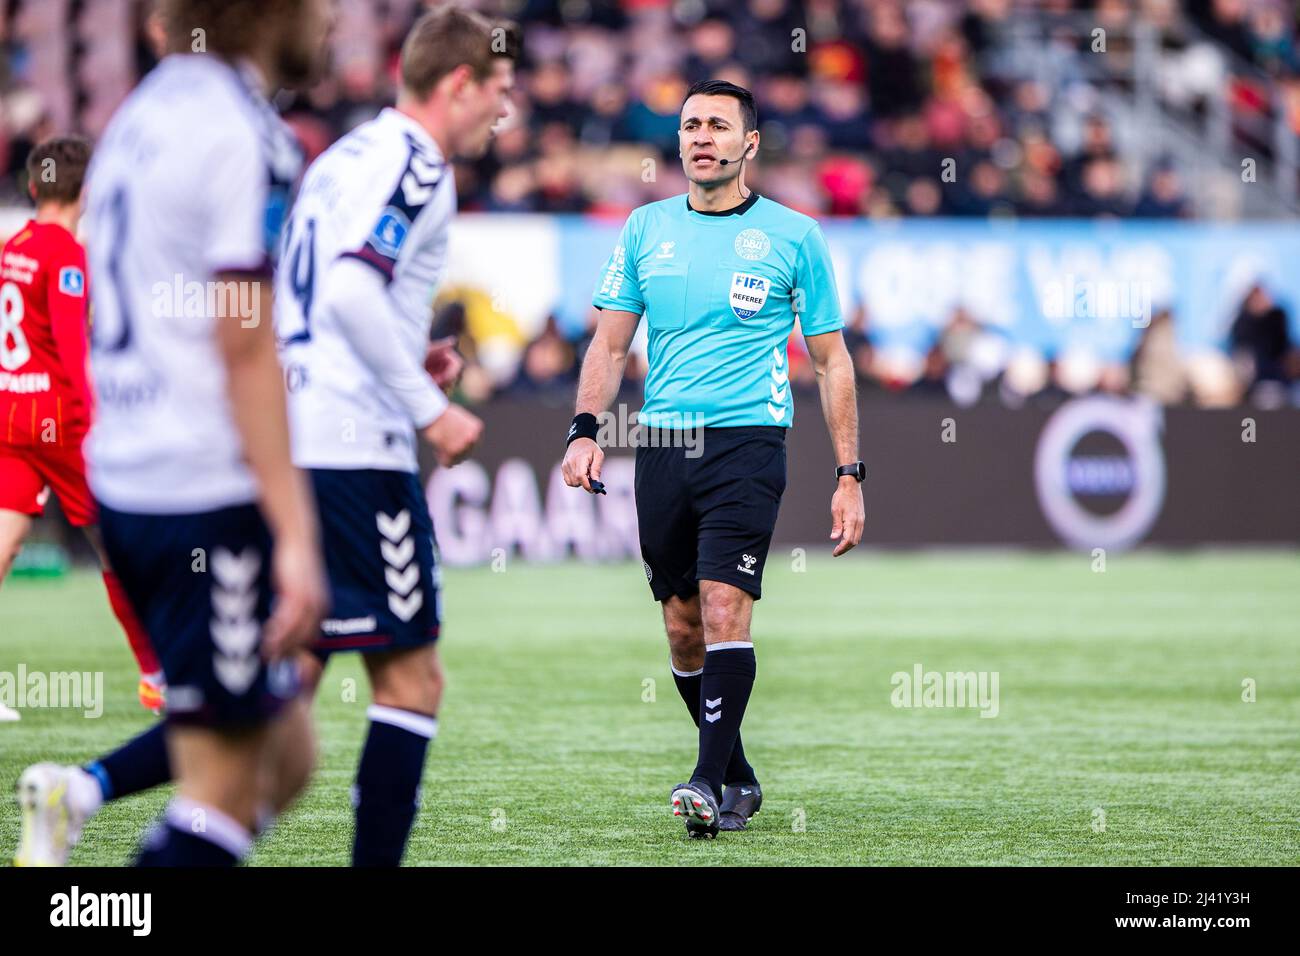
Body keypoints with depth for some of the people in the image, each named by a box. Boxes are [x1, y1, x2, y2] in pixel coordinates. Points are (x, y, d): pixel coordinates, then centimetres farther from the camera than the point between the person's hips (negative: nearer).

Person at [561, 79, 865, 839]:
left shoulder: (794, 236, 3)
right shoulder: (647, 229, 11)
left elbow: (831, 360, 6)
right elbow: (611, 344, 13)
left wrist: (850, 475, 1)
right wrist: (585, 428, -3)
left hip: (747, 441, -4)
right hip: (663, 444, 4)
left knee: (724, 609, -18)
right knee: (683, 626, 6)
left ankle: (711, 782, -18)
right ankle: (738, 777, 21)